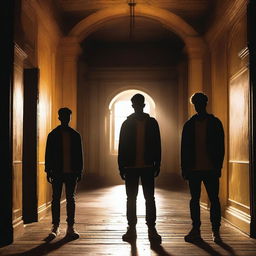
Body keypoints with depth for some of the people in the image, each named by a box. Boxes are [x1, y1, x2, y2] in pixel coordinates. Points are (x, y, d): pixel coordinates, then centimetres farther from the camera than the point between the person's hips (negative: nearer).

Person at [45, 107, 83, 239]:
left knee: (70, 199, 5)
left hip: (71, 172, 1)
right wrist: (49, 171, -3)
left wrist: (79, 171, 3)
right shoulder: (53, 135, 3)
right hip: (57, 172, -1)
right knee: (56, 199, 3)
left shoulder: (75, 135, 7)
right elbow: (48, 154, 3)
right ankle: (55, 226, 10)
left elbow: (79, 154, 8)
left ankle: (70, 227, 9)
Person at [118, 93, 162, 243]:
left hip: (148, 166, 0)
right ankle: (132, 229, 11)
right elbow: (122, 146, 4)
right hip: (131, 167, 1)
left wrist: (157, 164, -1)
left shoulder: (152, 123, 6)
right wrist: (121, 167, -1)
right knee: (131, 198, 5)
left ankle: (152, 229, 3)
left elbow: (157, 145, 5)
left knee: (150, 198, -1)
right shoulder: (127, 123, 6)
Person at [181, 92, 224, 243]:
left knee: (214, 199, 1)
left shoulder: (215, 123, 3)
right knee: (195, 199, 6)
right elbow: (184, 148, 9)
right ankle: (196, 230, 13)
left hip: (211, 169, -2)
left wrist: (219, 166, -7)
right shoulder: (189, 125, 9)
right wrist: (184, 168, 3)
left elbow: (220, 146, 0)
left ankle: (216, 231, 8)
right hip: (194, 169, 2)